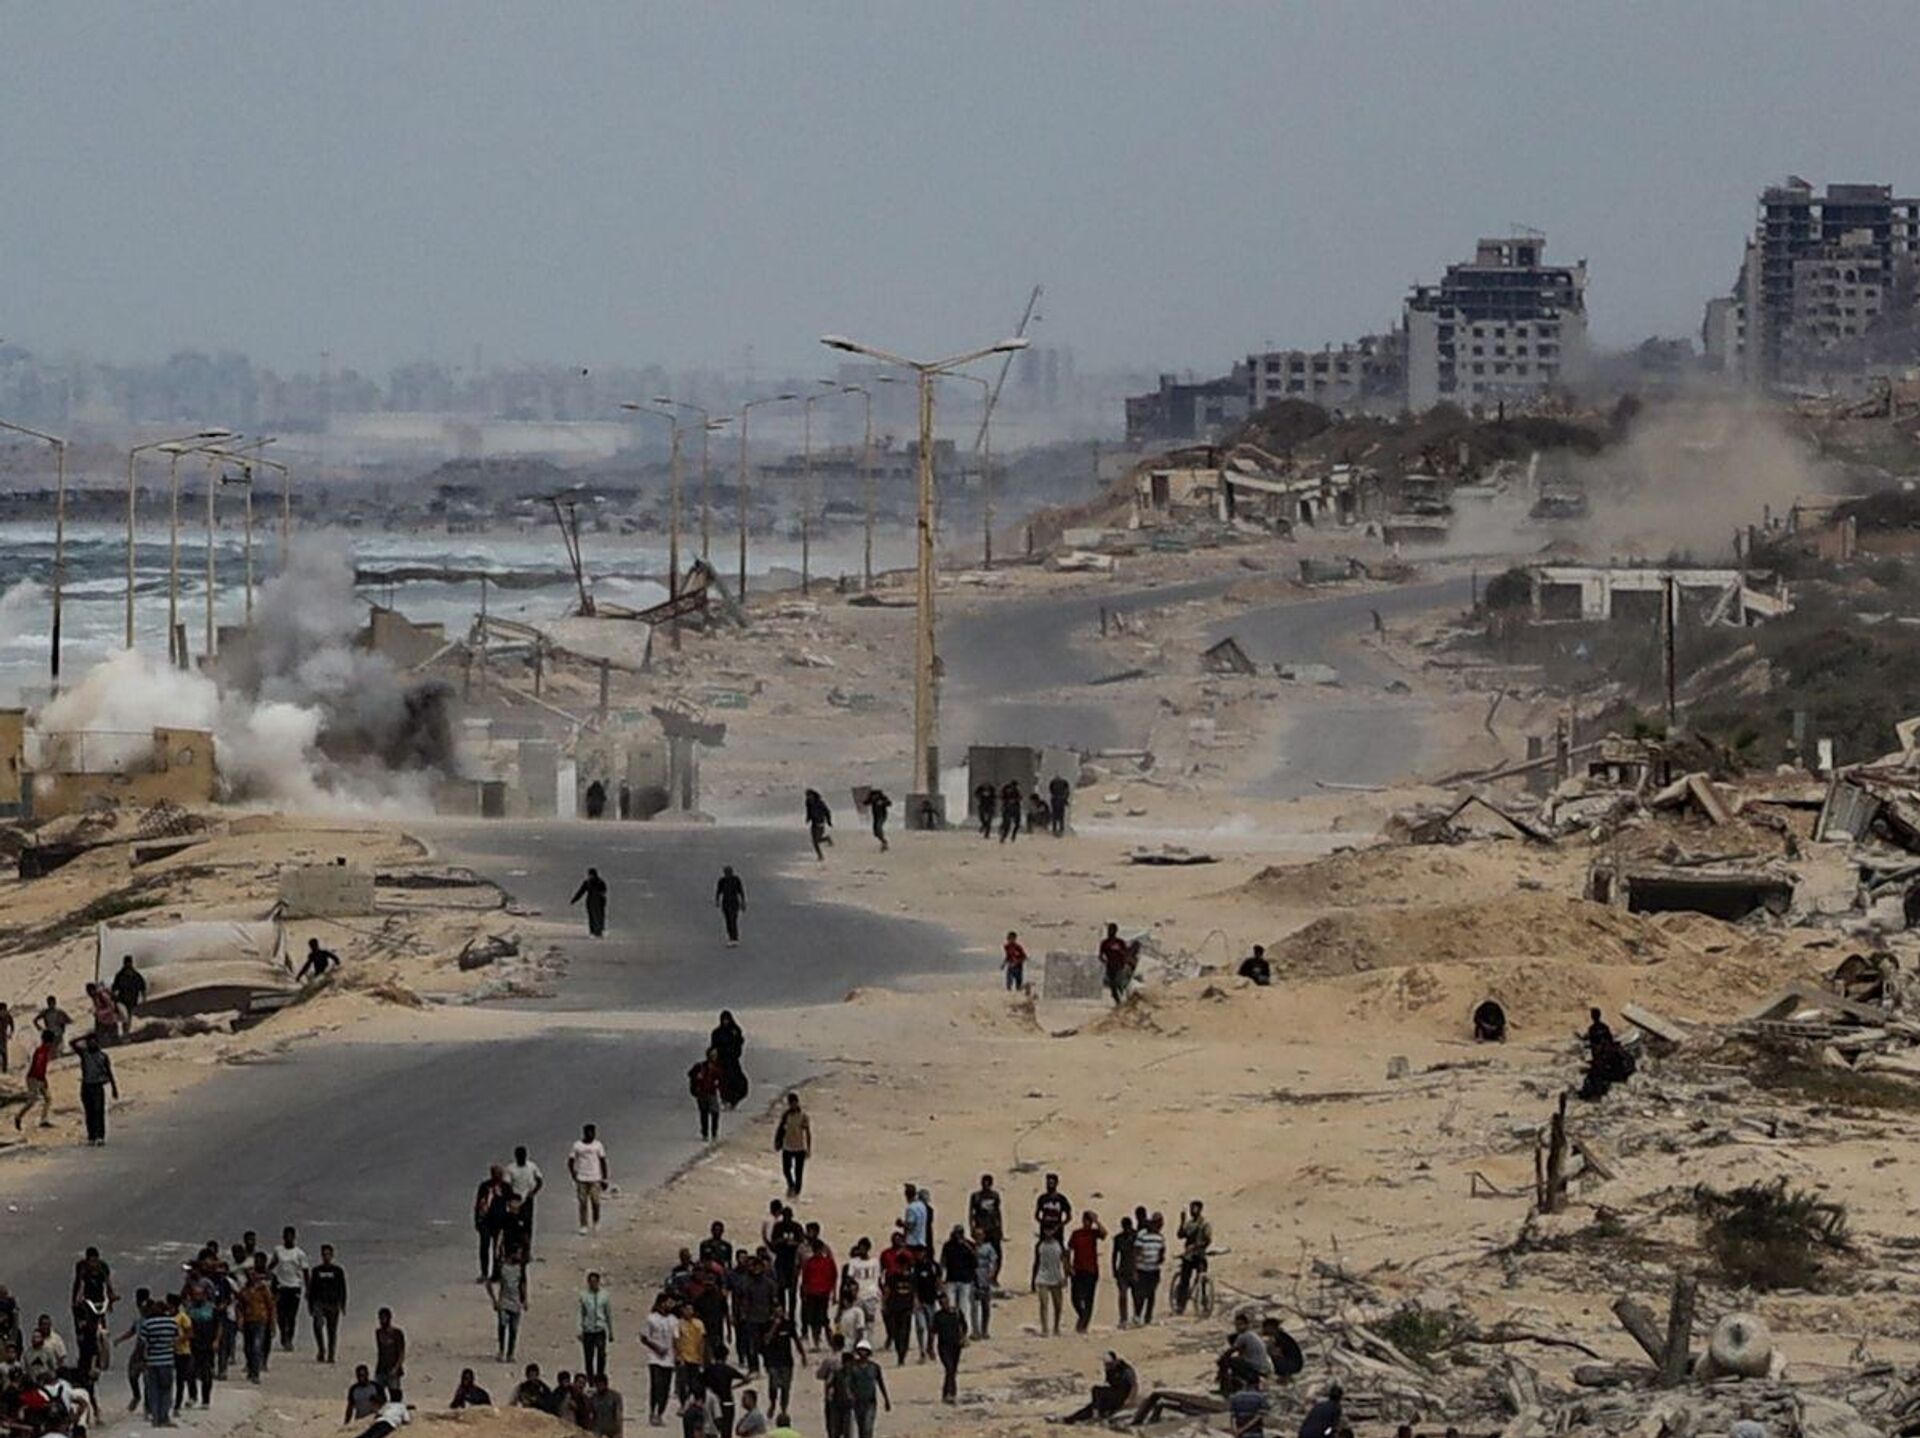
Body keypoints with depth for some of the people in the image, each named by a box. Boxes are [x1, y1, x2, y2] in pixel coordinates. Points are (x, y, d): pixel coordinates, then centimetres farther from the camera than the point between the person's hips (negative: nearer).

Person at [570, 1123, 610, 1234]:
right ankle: (583, 1227, 4)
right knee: (583, 1203, -1)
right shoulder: (577, 1145, 1)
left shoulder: (598, 1145, 3)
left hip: (595, 1179, 0)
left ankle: (596, 1224, 21)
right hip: (581, 1179, 0)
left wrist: (604, 1179, 4)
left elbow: (603, 1162, 7)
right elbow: (570, 1161, 5)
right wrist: (573, 1176, -6)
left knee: (595, 1202, -1)